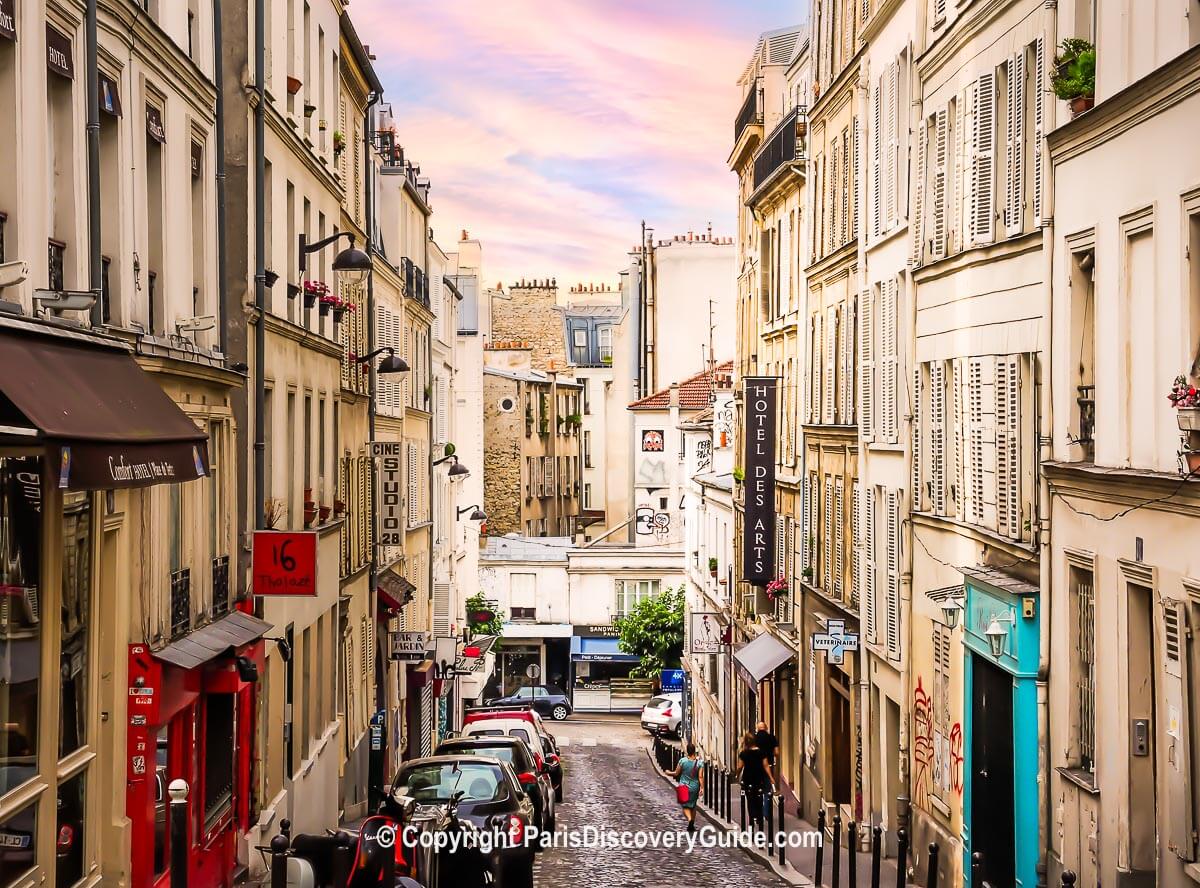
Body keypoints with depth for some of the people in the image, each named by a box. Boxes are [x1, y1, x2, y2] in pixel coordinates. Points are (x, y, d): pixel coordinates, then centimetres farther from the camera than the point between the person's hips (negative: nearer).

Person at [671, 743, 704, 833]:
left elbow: (676, 773, -4)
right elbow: (700, 777, -13)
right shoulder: (699, 763, -8)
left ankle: (690, 819, -23)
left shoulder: (682, 761, -11)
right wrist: (702, 788, -11)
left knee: (686, 806, 5)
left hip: (684, 786, -2)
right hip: (695, 787, 2)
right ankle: (692, 826, 24)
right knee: (693, 806, 18)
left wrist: (669, 773, 14)